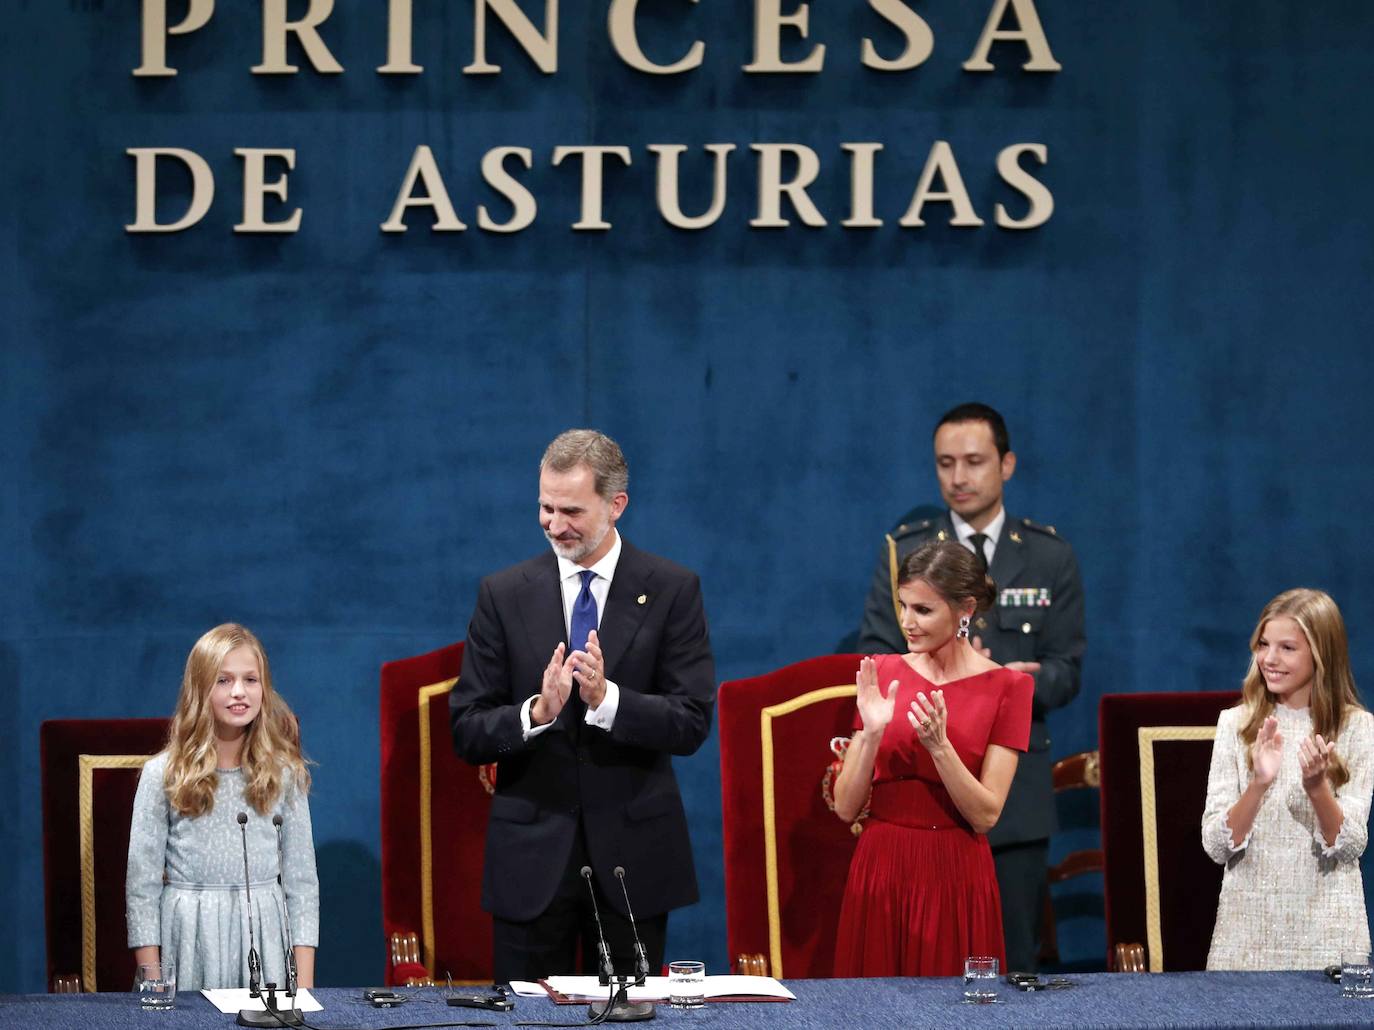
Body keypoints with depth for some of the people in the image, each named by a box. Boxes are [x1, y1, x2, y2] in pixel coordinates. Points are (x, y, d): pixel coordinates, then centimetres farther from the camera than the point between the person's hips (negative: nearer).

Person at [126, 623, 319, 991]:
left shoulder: (284, 774, 4)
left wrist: (304, 986, -2)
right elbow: (142, 884, 0)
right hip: (191, 938, -1)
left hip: (265, 939, 1)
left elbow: (301, 881, 4)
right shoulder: (162, 774, -1)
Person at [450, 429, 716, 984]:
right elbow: (466, 732, -1)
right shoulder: (504, 595, 2)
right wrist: (537, 711, -20)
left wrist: (607, 699, -22)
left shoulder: (672, 590, -1)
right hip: (531, 853, 1)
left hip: (633, 854, -1)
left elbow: (692, 723, -6)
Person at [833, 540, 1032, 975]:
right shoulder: (883, 673, 3)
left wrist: (938, 745, -21)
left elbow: (985, 816, -9)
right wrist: (872, 733, -14)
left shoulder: (1007, 687, -4)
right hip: (881, 872, 2)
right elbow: (846, 806, 0)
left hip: (956, 877, -2)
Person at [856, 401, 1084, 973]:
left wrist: (1028, 680, -19)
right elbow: (874, 657, 1)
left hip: (1015, 787, 1)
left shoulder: (1050, 556, 8)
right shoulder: (903, 552, 8)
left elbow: (1067, 668, 4)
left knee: (1014, 962, 1)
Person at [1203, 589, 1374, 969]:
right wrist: (1259, 784, -22)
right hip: (1247, 928, 1)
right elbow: (1216, 846, -5)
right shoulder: (1235, 724, 1)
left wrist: (1317, 788, -24)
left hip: (1326, 932, -1)